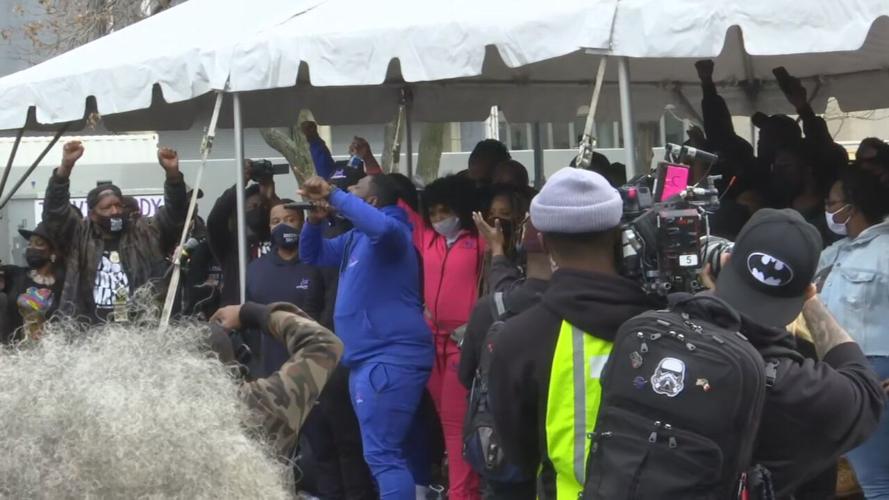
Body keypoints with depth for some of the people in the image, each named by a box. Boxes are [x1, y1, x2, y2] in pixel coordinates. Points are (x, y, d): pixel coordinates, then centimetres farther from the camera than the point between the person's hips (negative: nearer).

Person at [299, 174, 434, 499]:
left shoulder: (390, 231, -11)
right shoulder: (356, 238, 20)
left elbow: (381, 225, -36)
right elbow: (313, 255, 26)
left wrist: (334, 196, -29)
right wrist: (316, 220, 6)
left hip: (389, 359, -11)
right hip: (369, 358, 11)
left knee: (382, 454, -14)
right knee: (389, 452, 17)